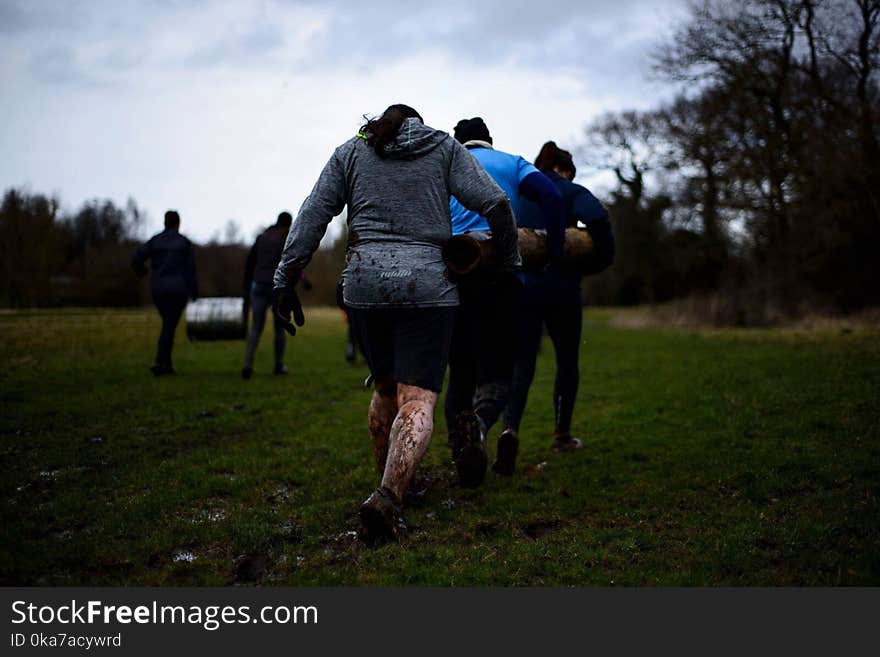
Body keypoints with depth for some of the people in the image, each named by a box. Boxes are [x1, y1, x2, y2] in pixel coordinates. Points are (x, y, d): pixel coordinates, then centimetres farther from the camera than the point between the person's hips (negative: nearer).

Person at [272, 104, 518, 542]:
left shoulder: (350, 152, 15)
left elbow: (313, 216, 5)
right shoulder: (445, 148, 11)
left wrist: (285, 281, 5)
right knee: (417, 403, -7)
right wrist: (510, 263, 13)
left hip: (364, 284, 3)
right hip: (426, 285, -3)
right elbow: (495, 204, 1)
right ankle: (388, 497, -29)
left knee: (386, 387, 23)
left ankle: (389, 485, 30)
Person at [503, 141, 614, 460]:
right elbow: (597, 219, -20)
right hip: (560, 289, -3)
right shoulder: (571, 191, -1)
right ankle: (562, 435, 20)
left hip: (520, 288, 3)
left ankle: (510, 427, -17)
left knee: (521, 363, 6)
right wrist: (598, 261, -7)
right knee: (567, 362, 14)